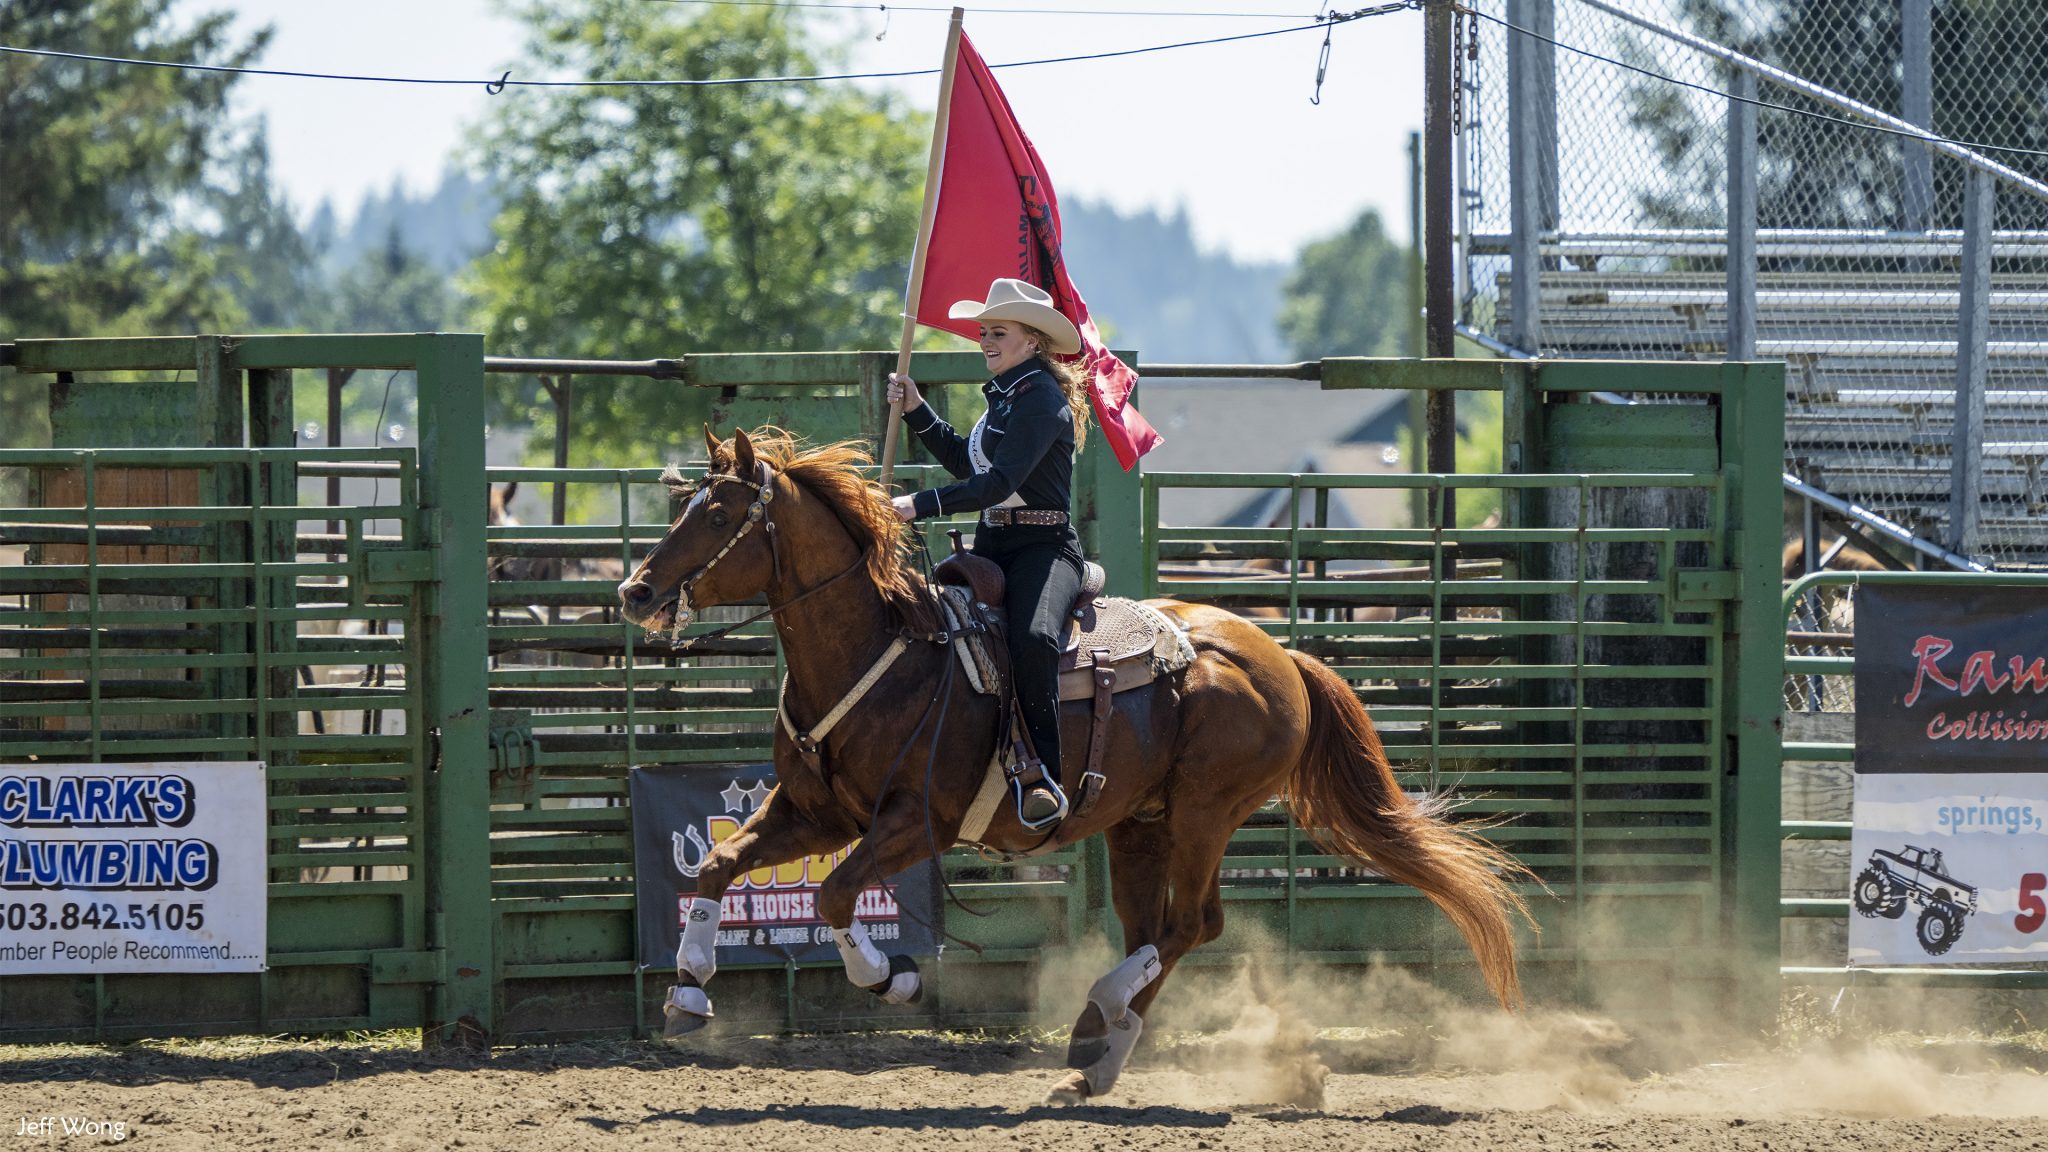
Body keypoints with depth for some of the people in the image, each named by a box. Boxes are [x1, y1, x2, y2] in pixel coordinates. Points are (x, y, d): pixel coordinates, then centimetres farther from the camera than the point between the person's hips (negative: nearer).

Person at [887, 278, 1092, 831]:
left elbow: (1001, 481, -22)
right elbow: (966, 461, 31)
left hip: (1045, 547, -10)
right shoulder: (1003, 394, 16)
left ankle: (1041, 772, -34)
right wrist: (916, 411, 21)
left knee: (1033, 638, -36)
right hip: (993, 546, 10)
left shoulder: (1042, 400, -13)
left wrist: (922, 505, -27)